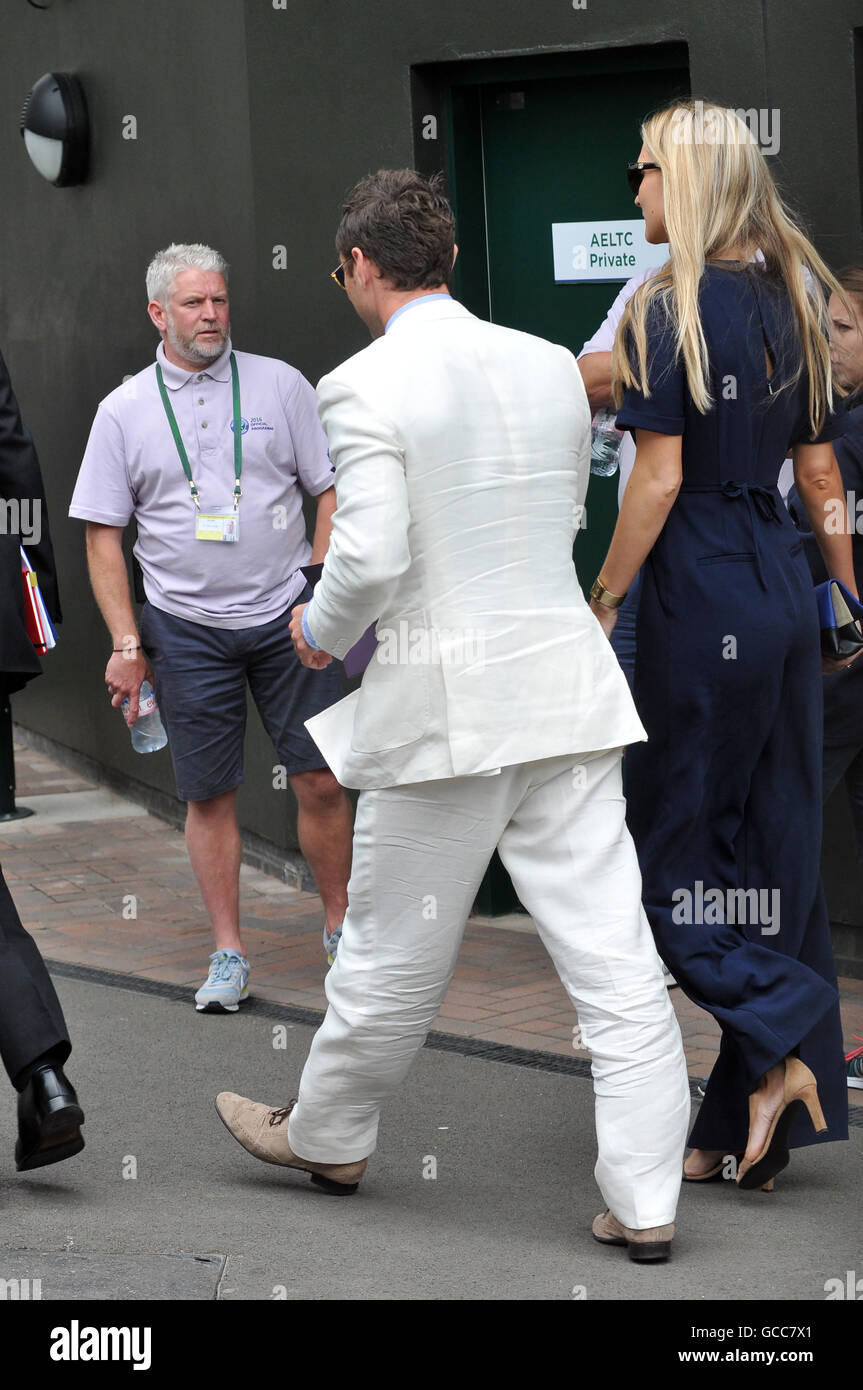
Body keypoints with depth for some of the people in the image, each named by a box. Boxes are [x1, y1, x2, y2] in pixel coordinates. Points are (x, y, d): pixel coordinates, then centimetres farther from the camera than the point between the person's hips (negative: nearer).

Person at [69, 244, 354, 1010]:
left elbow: (332, 491, 6)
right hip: (187, 630, 0)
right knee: (210, 796, 4)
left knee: (322, 780, 1)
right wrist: (127, 643, -2)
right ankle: (229, 953, 14)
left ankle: (341, 923, 18)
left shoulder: (278, 385, 2)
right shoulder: (124, 412, 2)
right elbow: (103, 536, 4)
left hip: (285, 617, 0)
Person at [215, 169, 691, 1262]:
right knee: (612, 955, 3)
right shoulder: (551, 366, 6)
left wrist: (320, 628, 2)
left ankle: (325, 1136, 34)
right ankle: (643, 1202, 4)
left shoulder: (366, 387, -12)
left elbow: (370, 557, -18)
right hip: (567, 681, 5)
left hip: (447, 700, -5)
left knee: (396, 949, 13)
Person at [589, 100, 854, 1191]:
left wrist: (603, 601, -7)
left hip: (699, 595, -7)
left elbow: (658, 480, -15)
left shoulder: (666, 309, -12)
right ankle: (755, 1128, 14)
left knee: (673, 838, 4)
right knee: (771, 843, 9)